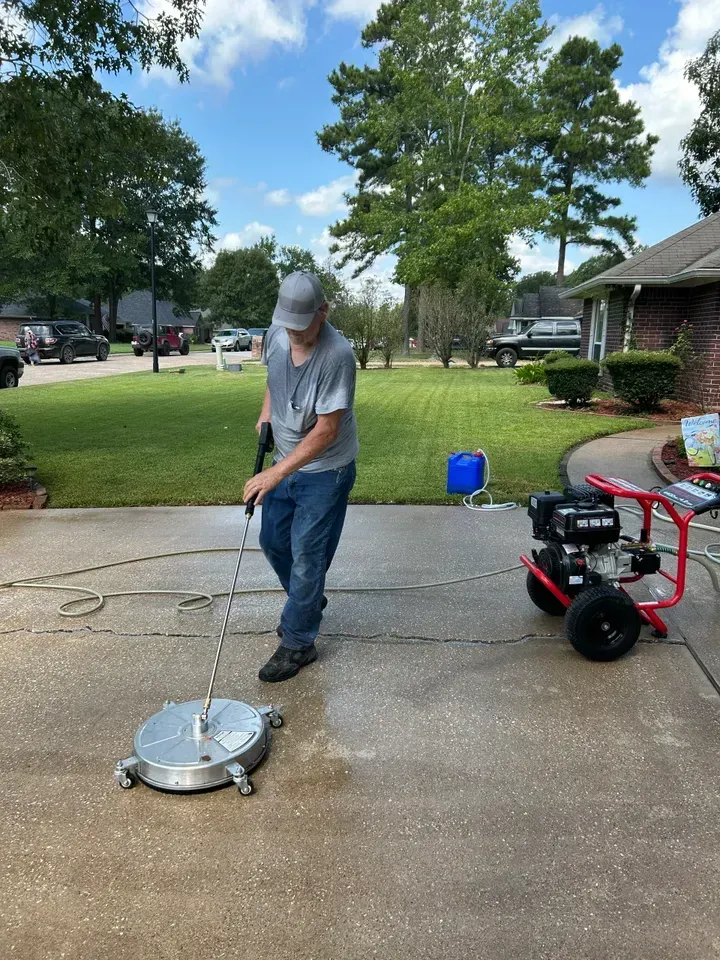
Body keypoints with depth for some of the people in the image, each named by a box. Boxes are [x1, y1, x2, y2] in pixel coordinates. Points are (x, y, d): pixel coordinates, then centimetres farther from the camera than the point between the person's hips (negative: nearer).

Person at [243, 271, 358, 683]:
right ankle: (309, 602, 44)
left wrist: (276, 473, -28)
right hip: (285, 462, 8)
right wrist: (266, 413, 3)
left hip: (325, 471, -7)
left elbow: (326, 431, -28)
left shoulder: (337, 355, -29)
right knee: (272, 541, 19)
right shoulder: (277, 334, -7)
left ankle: (298, 644, 16)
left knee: (306, 556, -1)